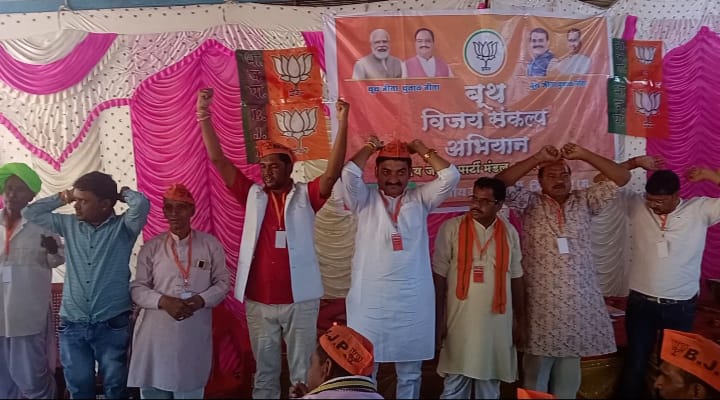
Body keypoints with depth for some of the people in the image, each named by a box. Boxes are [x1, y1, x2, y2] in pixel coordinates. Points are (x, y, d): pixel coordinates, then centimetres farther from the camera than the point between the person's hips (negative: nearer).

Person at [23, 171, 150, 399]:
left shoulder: (123, 227, -6)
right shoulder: (69, 225, 7)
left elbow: (141, 203, -24)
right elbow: (30, 213, 13)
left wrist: (122, 192, -4)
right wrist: (62, 198, 8)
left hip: (112, 326, -3)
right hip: (72, 326, 4)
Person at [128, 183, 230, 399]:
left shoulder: (211, 244, 1)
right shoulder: (151, 247, 2)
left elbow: (223, 283, 3)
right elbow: (137, 289, 2)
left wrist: (201, 300, -15)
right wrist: (163, 301, -16)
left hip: (195, 335, 0)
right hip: (156, 335, 1)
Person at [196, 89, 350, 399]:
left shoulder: (306, 196, -2)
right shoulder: (252, 195, 3)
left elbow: (332, 173, -17)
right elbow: (218, 159, -1)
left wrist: (342, 123, -24)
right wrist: (204, 115, -9)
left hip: (300, 299, -2)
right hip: (259, 301, 2)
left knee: (302, 372, 13)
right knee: (264, 372, 16)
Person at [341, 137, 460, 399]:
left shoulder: (420, 199, 7)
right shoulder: (365, 200, 3)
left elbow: (450, 176, -5)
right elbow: (349, 175, -14)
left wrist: (421, 148, 2)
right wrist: (370, 148, 1)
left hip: (413, 300, 2)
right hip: (370, 299, -1)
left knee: (409, 372, 14)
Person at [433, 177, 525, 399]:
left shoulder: (509, 232, 4)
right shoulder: (451, 228, -5)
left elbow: (516, 278, 10)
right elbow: (439, 275, -4)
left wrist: (519, 318, 11)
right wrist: (439, 317, -6)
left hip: (497, 321, 3)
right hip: (460, 320, -2)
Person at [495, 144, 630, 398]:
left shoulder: (584, 201, 8)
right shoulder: (530, 203, 1)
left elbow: (621, 178, 2)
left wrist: (584, 155, -8)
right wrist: (537, 158, -15)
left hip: (577, 301, 3)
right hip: (540, 302, -2)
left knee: (568, 373, 15)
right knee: (537, 370, 8)